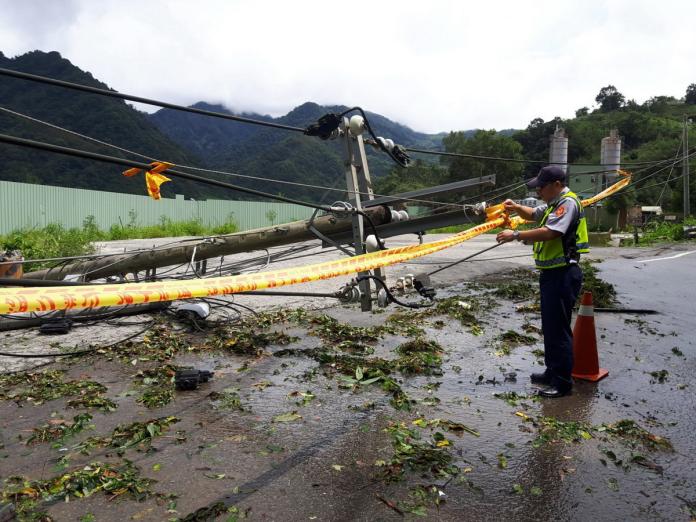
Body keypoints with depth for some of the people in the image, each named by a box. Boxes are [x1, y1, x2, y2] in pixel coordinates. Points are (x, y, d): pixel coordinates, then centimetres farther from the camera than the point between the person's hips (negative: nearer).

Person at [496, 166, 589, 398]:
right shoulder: (555, 203, 18)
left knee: (558, 327, -6)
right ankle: (552, 372, 30)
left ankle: (562, 382, 3)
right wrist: (517, 208, 12)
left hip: (563, 274, -11)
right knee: (549, 325, 18)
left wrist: (516, 235, -21)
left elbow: (549, 232, -26)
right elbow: (533, 215, 33)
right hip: (551, 273, 11)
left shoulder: (568, 202, -14)